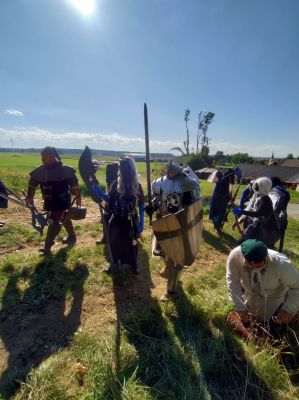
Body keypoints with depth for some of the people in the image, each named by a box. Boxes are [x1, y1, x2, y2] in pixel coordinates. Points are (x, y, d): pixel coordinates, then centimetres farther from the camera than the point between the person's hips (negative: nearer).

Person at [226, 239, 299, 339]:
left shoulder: (281, 264, -40)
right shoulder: (235, 256, -37)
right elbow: (233, 283, -25)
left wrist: (288, 309, -23)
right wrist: (241, 308, -23)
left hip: (273, 300, -1)